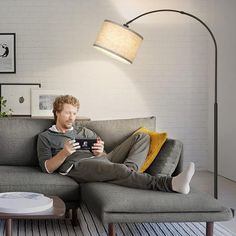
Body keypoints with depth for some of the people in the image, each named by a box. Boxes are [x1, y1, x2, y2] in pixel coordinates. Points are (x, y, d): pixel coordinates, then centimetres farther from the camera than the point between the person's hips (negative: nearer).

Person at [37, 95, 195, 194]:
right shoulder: (45, 137, 20)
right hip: (78, 166, -6)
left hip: (101, 160, 7)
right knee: (119, 170, -38)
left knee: (142, 137, -2)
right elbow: (47, 168, 5)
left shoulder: (84, 131, 33)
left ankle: (127, 172, -30)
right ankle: (171, 184, -53)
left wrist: (101, 151, -1)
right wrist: (64, 153, -12)